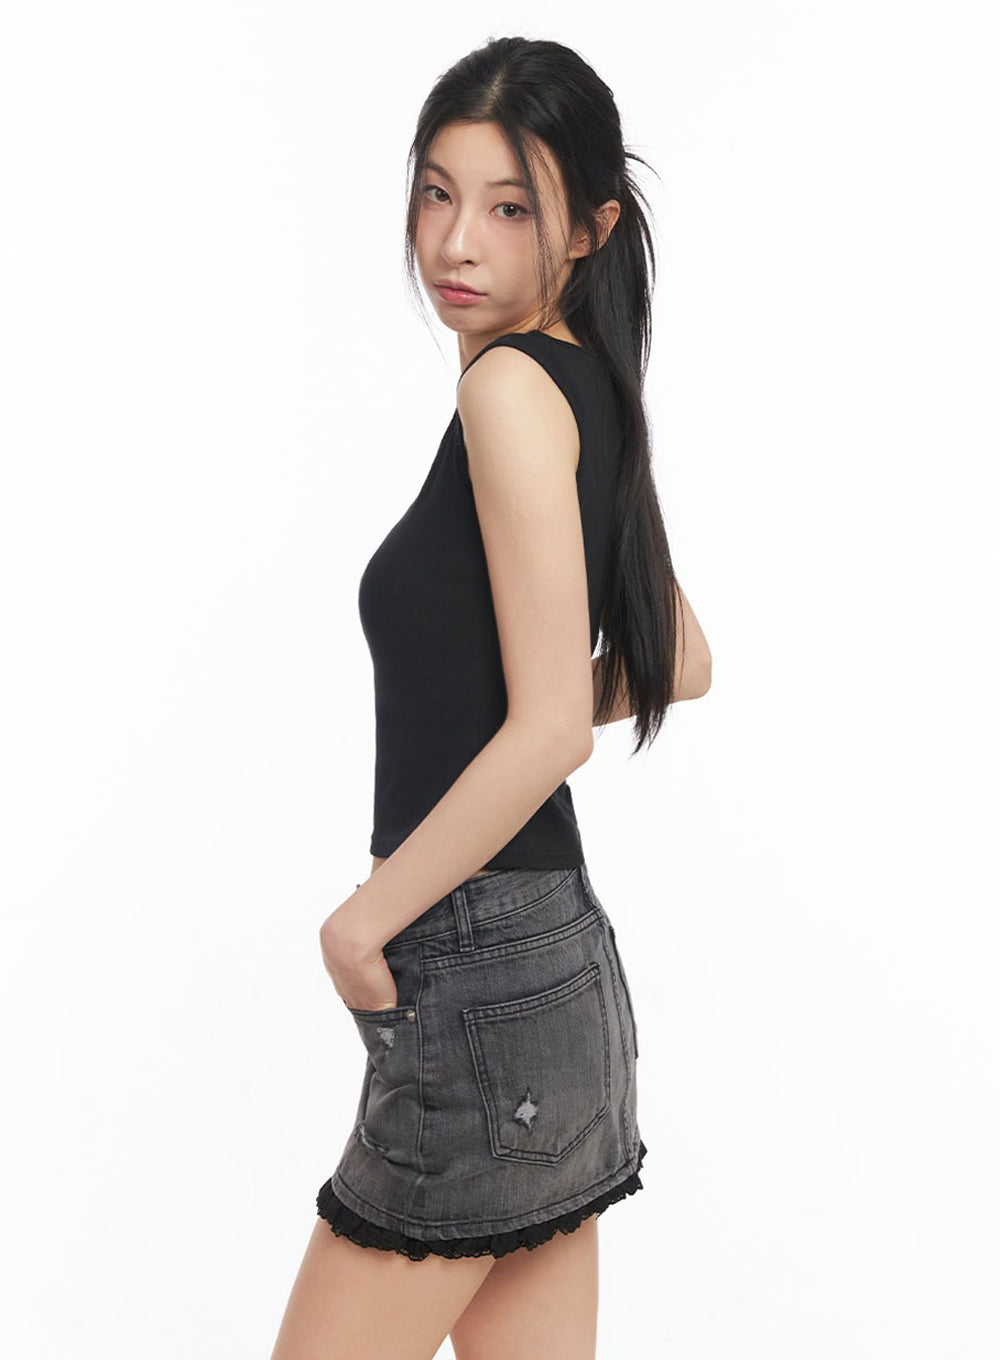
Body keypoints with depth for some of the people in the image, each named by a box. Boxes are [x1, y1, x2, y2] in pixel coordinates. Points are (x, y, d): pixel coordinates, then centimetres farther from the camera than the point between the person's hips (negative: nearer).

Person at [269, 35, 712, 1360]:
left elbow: (550, 727, -22)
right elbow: (681, 666, 22)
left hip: (482, 984, -9)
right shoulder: (592, 396, 11)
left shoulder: (516, 388, -15)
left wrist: (365, 917, -13)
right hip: (560, 963, 9)